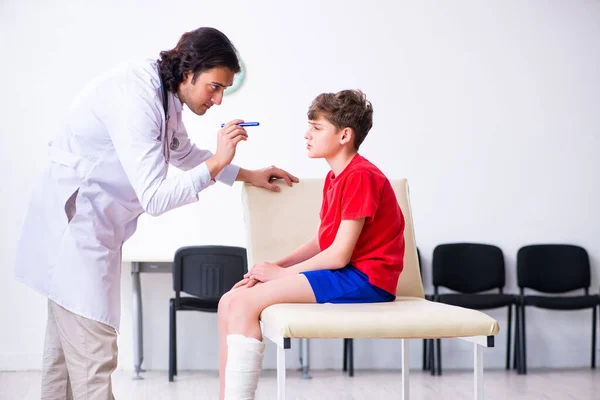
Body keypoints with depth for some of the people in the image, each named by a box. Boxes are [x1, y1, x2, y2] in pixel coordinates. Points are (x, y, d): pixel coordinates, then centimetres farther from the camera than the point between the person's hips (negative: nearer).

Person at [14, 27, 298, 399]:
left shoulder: (164, 91, 4)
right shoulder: (136, 99, -26)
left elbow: (183, 152, 24)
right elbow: (154, 199, -28)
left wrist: (247, 175, 22)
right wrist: (217, 163, -27)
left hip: (91, 222, 10)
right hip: (75, 220, -10)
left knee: (67, 346, 16)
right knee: (94, 354, -11)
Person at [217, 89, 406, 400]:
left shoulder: (361, 176, -14)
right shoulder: (334, 177, 17)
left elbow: (339, 255, -18)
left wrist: (281, 272, -8)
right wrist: (275, 266, 0)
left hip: (365, 280, -10)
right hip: (340, 274, 10)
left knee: (245, 302, -21)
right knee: (230, 302, -1)